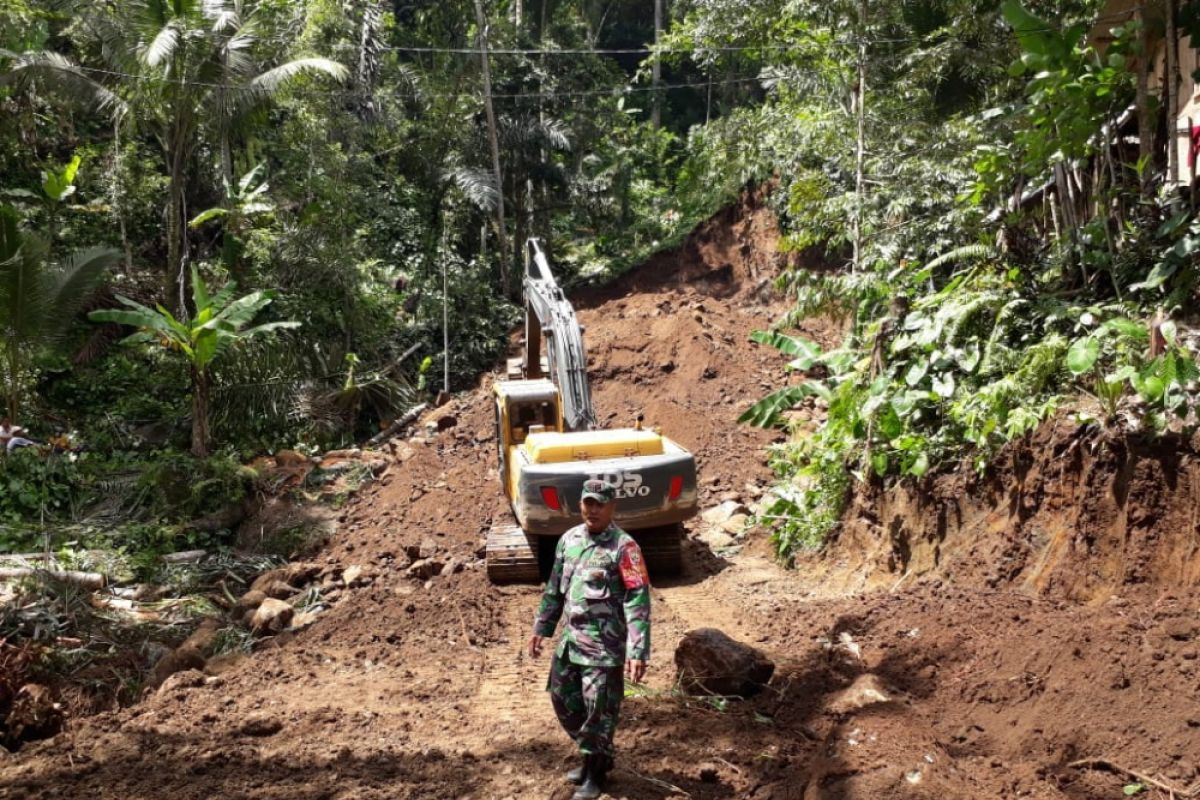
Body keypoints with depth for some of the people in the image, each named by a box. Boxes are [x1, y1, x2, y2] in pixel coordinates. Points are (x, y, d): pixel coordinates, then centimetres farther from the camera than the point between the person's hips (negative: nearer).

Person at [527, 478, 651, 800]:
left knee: (599, 712, 3)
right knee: (563, 701, 17)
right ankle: (593, 757, 37)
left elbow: (638, 603, -17)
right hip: (569, 641, 7)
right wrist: (541, 628, 18)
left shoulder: (623, 547, -15)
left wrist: (638, 653, -22)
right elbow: (554, 588, 17)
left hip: (604, 646, -7)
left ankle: (595, 773, 23)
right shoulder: (568, 539, 6)